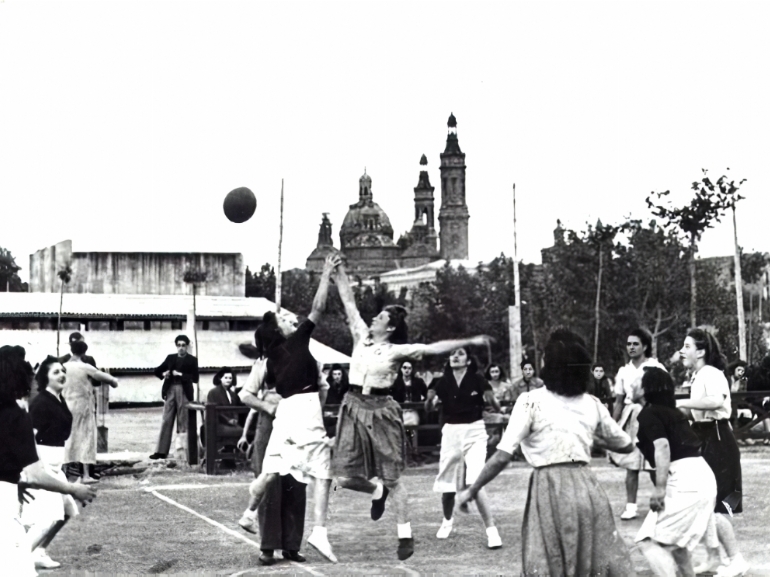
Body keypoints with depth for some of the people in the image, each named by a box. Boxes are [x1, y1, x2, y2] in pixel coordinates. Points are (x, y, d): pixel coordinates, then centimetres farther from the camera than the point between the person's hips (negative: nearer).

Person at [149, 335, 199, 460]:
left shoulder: (192, 360, 3)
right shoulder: (170, 358, 14)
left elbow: (195, 378, -6)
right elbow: (157, 371, 21)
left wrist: (180, 374, -13)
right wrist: (163, 374, 0)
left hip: (184, 392, -3)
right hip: (170, 391, 4)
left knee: (183, 422, -1)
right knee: (166, 421, 1)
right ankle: (161, 451, 0)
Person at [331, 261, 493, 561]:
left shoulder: (397, 351, -5)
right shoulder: (361, 337, 7)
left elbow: (434, 348, -10)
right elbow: (349, 303, 11)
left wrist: (469, 341, -16)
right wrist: (340, 274, 8)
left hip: (380, 410, -4)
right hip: (354, 407, 4)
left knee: (392, 477, 1)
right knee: (345, 476, 0)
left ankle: (405, 534, 10)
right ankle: (376, 491, 33)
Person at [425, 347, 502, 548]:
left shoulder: (477, 380, -8)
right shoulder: (443, 382, -1)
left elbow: (496, 406, -9)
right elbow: (428, 407, -1)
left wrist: (492, 399, -31)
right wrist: (430, 399, -22)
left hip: (474, 432, -3)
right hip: (451, 433, 3)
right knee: (447, 486, 11)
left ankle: (491, 530, -11)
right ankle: (447, 520, 40)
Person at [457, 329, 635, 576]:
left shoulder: (531, 401, -4)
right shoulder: (592, 404, 9)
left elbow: (502, 457, -8)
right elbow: (626, 445, 21)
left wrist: (471, 491, 2)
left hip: (550, 490, -4)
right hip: (587, 487, 4)